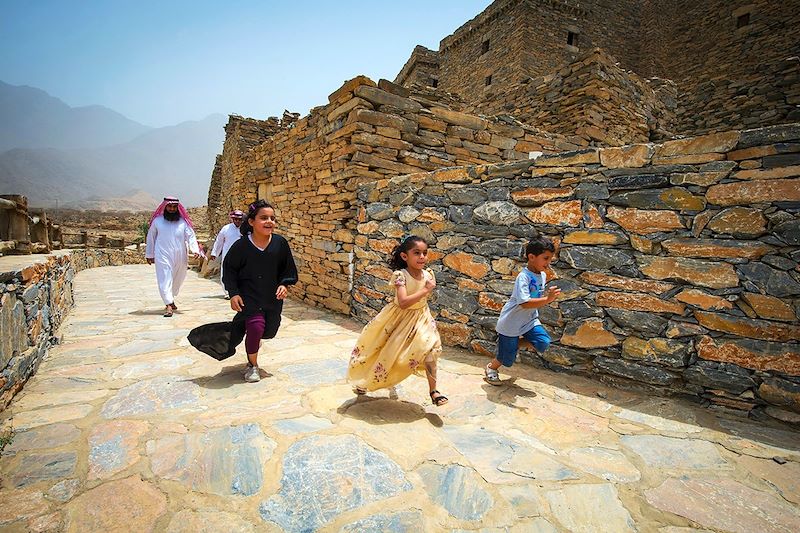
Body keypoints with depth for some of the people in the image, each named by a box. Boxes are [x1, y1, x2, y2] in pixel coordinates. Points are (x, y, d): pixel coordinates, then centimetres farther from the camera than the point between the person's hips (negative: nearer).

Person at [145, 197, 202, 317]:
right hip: (163, 256, -2)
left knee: (177, 280, 14)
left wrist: (195, 249, -20)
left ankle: (170, 299, 35)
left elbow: (190, 236, -3)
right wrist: (149, 255, 13)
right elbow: (151, 238, 11)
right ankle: (168, 305, -9)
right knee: (165, 280, -8)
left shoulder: (183, 221, 2)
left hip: (180, 256, 2)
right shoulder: (157, 221, 2)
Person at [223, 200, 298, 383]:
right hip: (249, 296, -3)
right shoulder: (241, 245, -14)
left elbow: (288, 268, 3)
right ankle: (252, 365, 8)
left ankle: (254, 341, 54)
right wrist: (233, 293, -10)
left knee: (269, 330, 12)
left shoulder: (280, 243, -9)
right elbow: (229, 270, -3)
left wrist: (285, 284, -11)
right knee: (256, 326, -21)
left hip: (273, 296, 3)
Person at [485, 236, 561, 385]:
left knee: (544, 344, -14)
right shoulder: (523, 277, -26)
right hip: (511, 323, -7)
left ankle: (520, 343, 15)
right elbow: (524, 303, -36)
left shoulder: (543, 275, 0)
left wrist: (549, 295, -3)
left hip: (529, 320, 7)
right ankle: (491, 368, 38)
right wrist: (547, 299, -40)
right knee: (507, 358, 5)